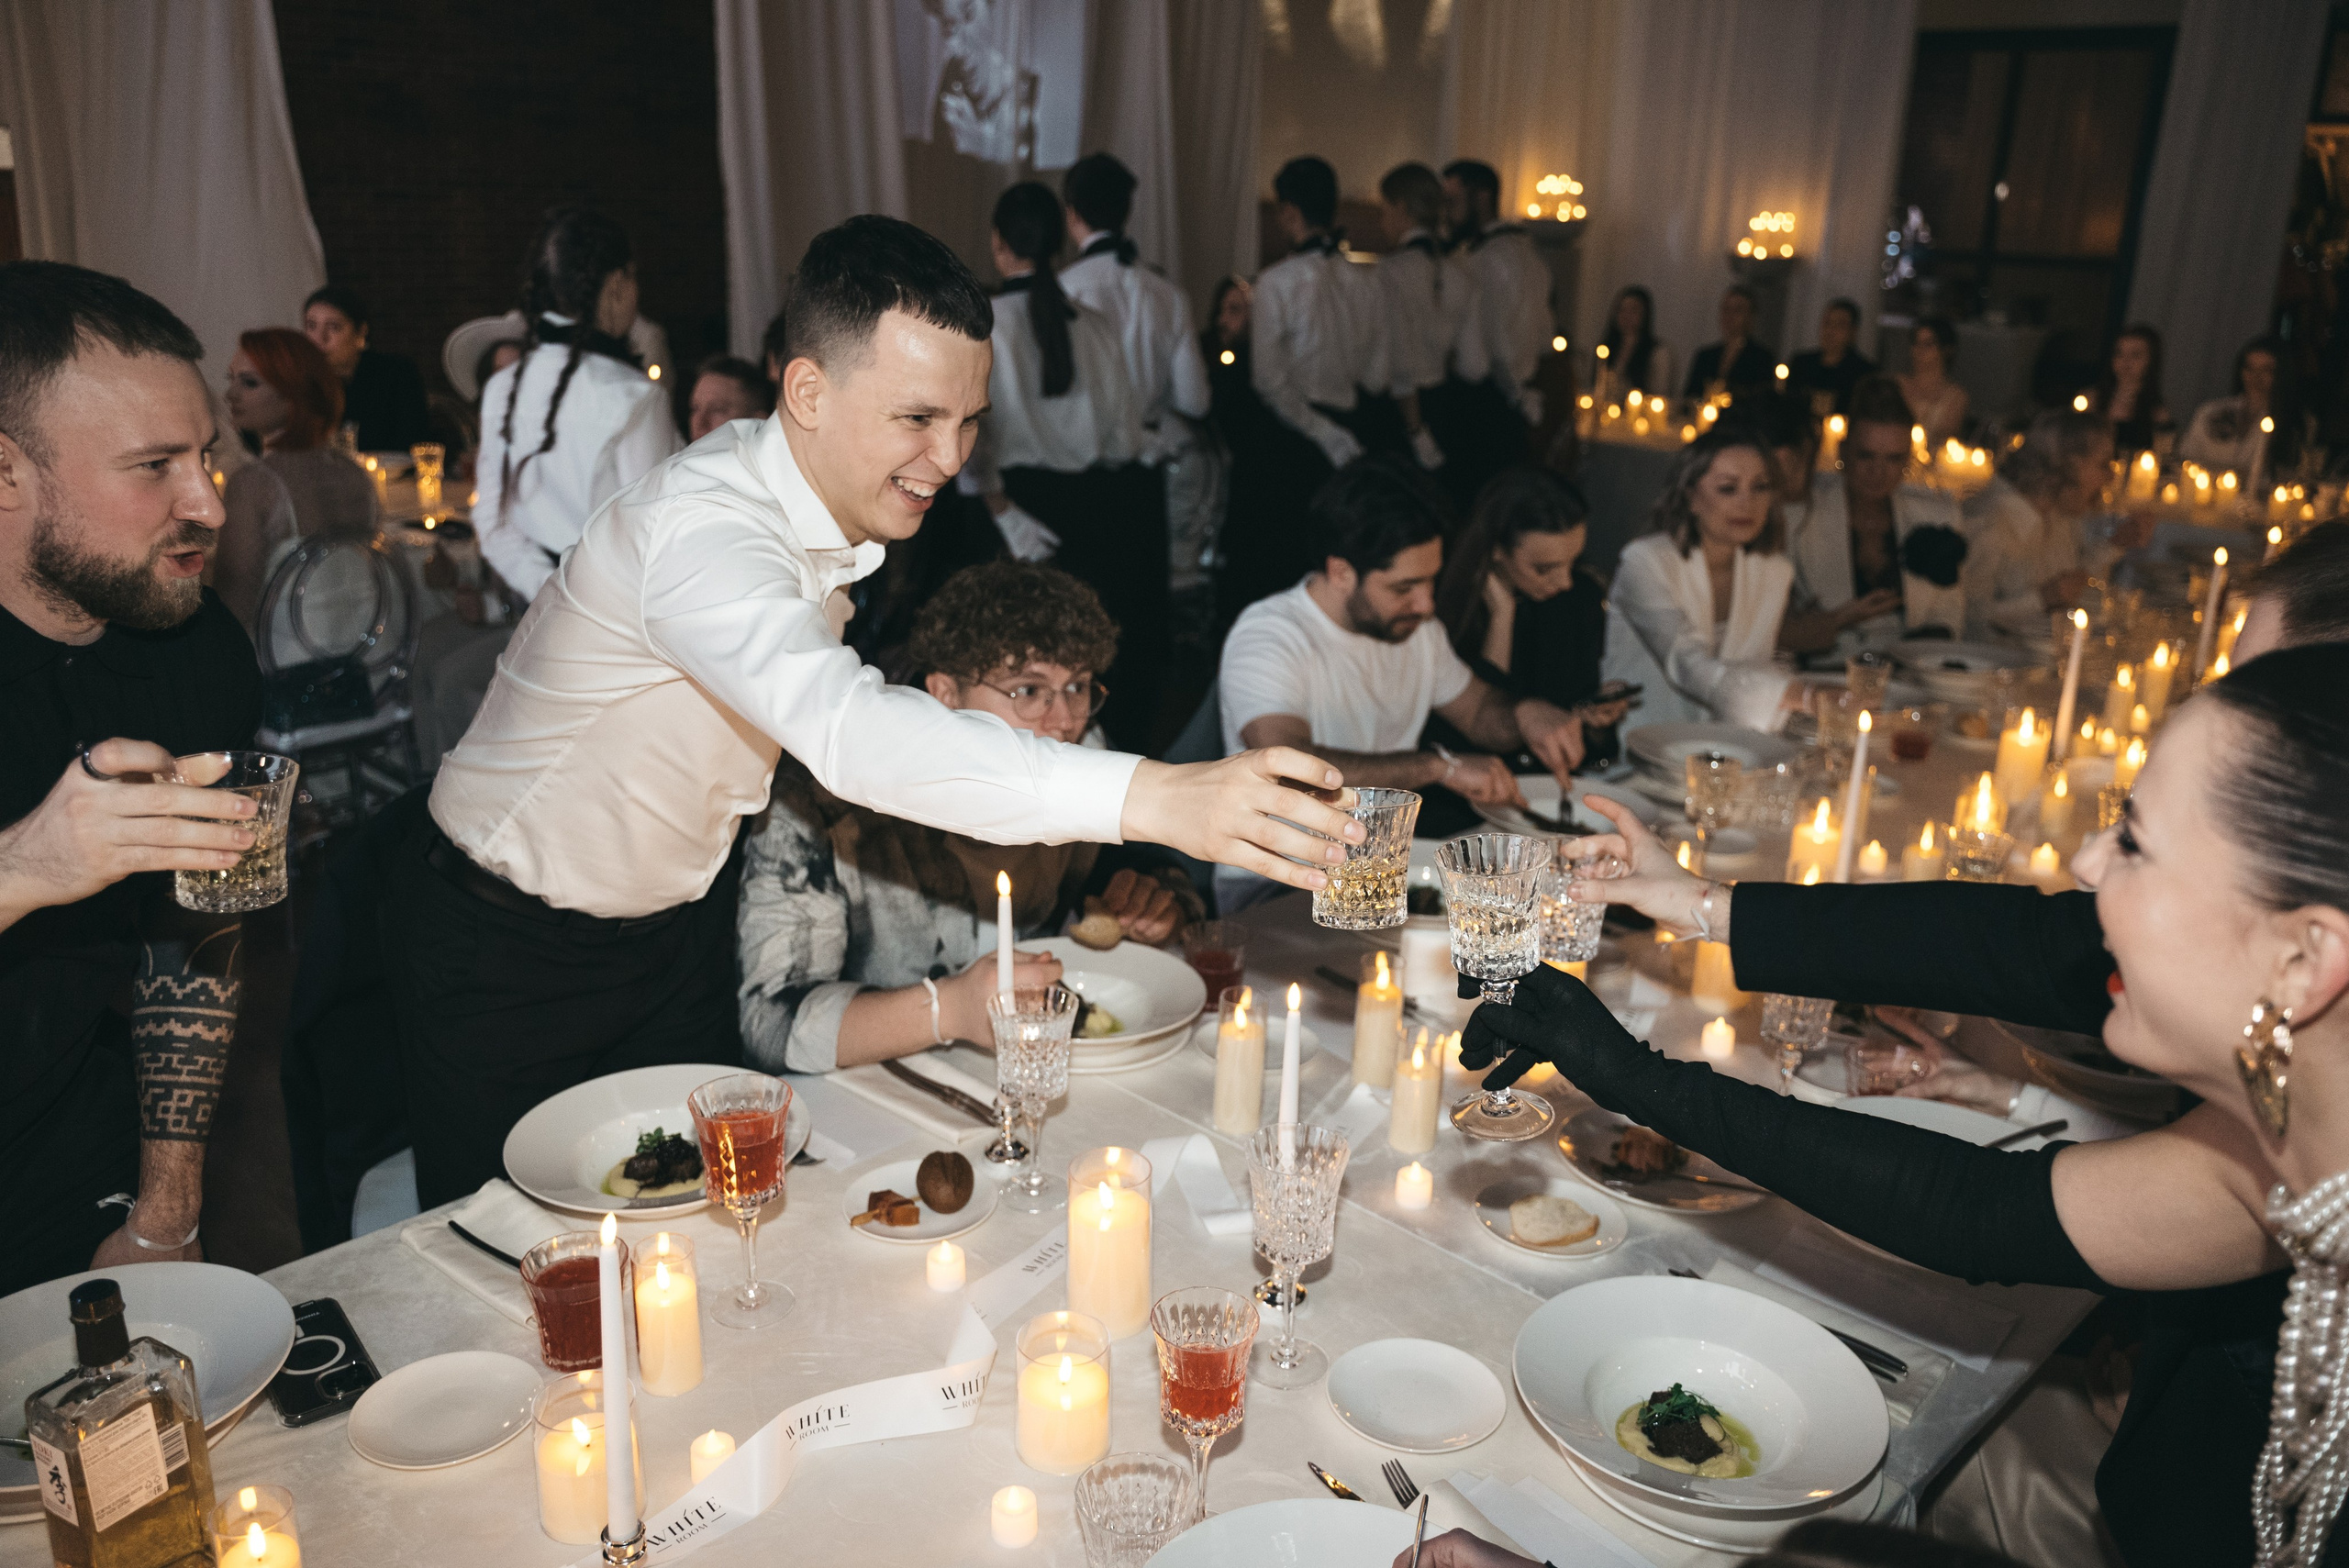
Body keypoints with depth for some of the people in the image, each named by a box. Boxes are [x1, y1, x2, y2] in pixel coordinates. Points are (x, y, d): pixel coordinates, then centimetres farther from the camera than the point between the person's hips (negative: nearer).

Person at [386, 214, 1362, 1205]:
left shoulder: (832, 494, -6)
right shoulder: (697, 531, -35)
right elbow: (845, 729, -54)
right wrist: (1150, 799, -64)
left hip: (676, 927, 7)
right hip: (507, 952, -7)